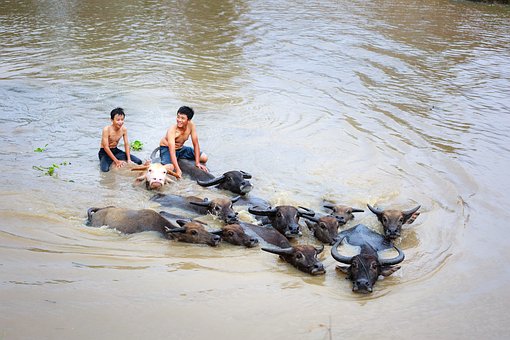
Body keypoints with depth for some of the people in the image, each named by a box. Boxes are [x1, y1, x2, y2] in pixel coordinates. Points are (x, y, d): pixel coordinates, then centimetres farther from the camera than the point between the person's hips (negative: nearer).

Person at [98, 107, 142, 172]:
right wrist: (116, 161, -27)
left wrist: (128, 159, -15)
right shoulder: (106, 129, -25)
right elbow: (106, 147, -25)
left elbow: (126, 144, -2)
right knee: (105, 169, -35)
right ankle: (102, 161, 0)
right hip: (105, 152, -5)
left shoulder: (124, 129, -8)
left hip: (115, 150, 5)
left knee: (138, 162, -6)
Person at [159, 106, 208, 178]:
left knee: (204, 158, -1)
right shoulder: (172, 130, -31)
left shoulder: (191, 125, -18)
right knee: (169, 168, -36)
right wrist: (178, 170, -48)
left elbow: (196, 144, -11)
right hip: (167, 148, -6)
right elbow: (172, 151, -39)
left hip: (181, 148, 6)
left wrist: (197, 163, -16)